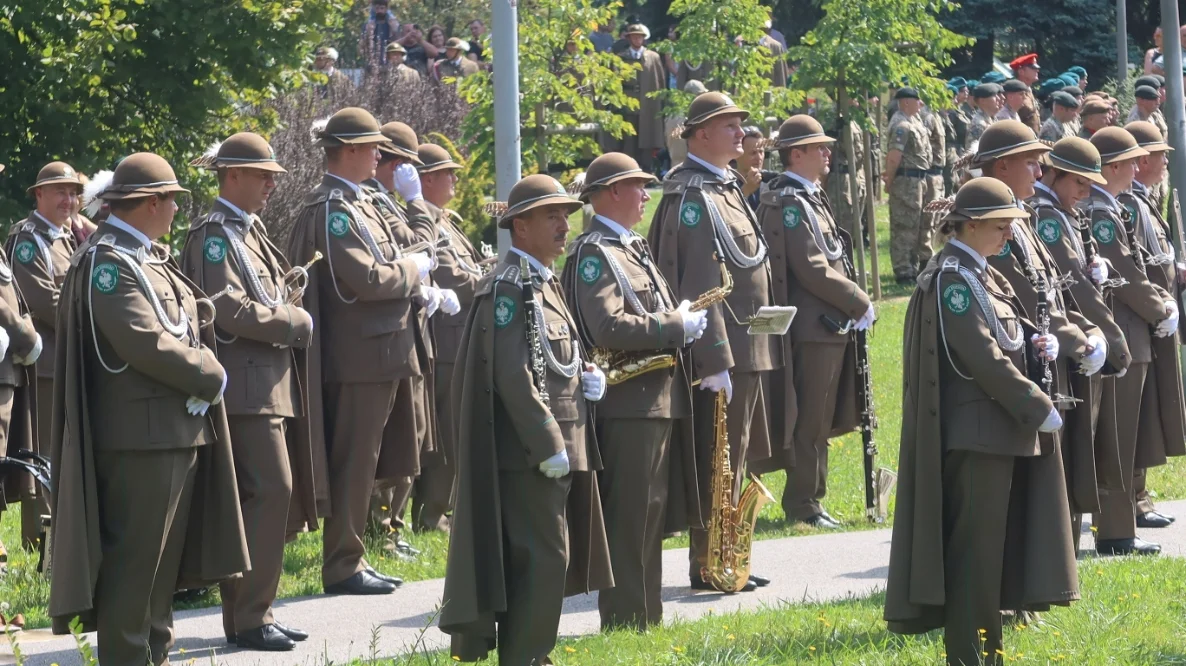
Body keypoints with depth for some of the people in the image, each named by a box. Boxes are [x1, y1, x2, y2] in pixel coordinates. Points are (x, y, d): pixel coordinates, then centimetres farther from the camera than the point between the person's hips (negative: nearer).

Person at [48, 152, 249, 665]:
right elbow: (146, 342, -23)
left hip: (178, 428, 10)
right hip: (140, 433, -10)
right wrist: (212, 377, -12)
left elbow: (185, 325, 20)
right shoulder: (108, 262, -16)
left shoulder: (149, 258, 16)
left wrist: (204, 377, 1)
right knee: (134, 557, -6)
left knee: (165, 553, 15)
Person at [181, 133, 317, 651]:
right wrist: (298, 322, -10)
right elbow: (233, 313, -20)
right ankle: (252, 617, -9)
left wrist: (292, 318, 6)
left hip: (274, 381, 10)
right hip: (248, 383, -10)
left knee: (253, 499, 11)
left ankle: (242, 613, 16)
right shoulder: (213, 237, -12)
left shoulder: (250, 231, 18)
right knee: (270, 491, -13)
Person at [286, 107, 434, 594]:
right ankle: (342, 565, 1)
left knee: (363, 463, 14)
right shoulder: (331, 209, -15)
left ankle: (350, 559, 20)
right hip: (358, 357, -10)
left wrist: (412, 286, 7)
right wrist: (413, 271, -8)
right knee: (353, 463, -4)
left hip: (380, 354, 10)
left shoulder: (355, 204, 17)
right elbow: (364, 279, -23)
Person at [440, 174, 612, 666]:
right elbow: (514, 376, -21)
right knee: (542, 556, -10)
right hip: (529, 453, -10)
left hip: (557, 447, 10)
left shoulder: (543, 283, 16)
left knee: (552, 557, 14)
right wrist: (548, 445, -22)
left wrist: (586, 377, 5)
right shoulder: (510, 286, -15)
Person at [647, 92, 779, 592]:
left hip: (742, 349, 10)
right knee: (720, 462, -5)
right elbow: (699, 288, -22)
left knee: (734, 458, 14)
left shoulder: (724, 189, 16)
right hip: (722, 351, -10)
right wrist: (714, 361, -25)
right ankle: (709, 565, 0)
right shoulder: (695, 198, -17)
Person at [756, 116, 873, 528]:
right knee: (810, 421, -3)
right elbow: (813, 270, -21)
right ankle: (803, 504, 3)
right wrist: (860, 304, -13)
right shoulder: (788, 204, -16)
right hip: (813, 328, -10)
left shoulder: (811, 198, 17)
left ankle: (807, 499, 22)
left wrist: (853, 304, 8)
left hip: (832, 326, 10)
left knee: (821, 420, 15)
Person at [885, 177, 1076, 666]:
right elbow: (982, 356, -20)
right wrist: (1038, 408, -17)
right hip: (975, 430, -10)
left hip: (1000, 428, 10)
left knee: (992, 539, 13)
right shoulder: (951, 278, -15)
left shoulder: (982, 275, 15)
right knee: (974, 540, -5)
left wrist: (1037, 344, 1)